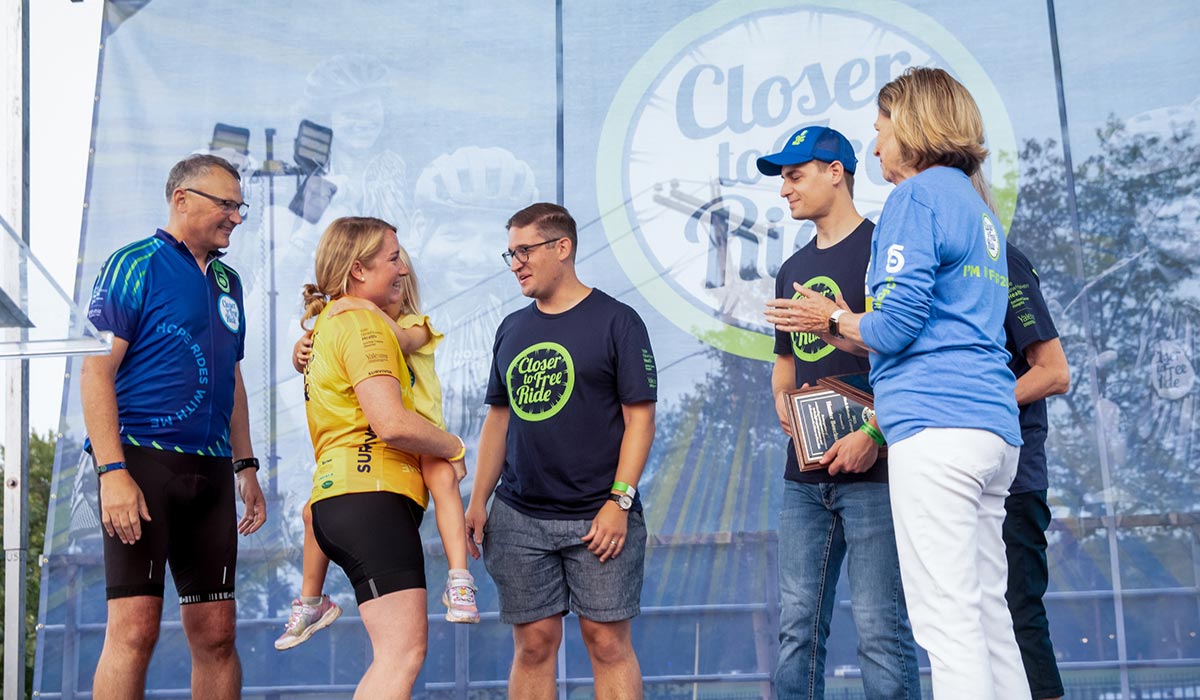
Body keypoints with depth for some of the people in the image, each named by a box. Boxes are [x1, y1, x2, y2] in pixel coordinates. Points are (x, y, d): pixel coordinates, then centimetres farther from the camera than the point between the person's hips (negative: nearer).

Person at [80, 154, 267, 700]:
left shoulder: (227, 281, 18)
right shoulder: (135, 265, -4)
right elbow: (96, 371, -10)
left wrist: (246, 467, 19)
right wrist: (113, 471, -18)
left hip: (211, 469, 7)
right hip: (143, 461, -7)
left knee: (216, 634, 5)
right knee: (135, 628, -12)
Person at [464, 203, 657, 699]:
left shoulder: (615, 321, -2)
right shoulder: (512, 329, 14)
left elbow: (639, 418, -5)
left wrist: (619, 501, -13)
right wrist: (479, 500, 10)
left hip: (598, 516, -4)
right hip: (519, 518, 4)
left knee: (608, 641, -3)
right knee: (534, 643, 4)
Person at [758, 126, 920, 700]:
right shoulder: (794, 270, 21)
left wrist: (875, 432, -20)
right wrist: (783, 401, 7)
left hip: (872, 466, -8)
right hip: (806, 475, 8)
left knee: (880, 629, -9)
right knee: (798, 626, 6)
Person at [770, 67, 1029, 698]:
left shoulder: (917, 195, -4)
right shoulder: (979, 210, 24)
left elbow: (896, 323, -12)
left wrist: (834, 321, 7)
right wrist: (848, 324, 25)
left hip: (935, 428, -9)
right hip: (995, 429, 9)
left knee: (947, 617, -12)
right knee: (987, 613, 10)